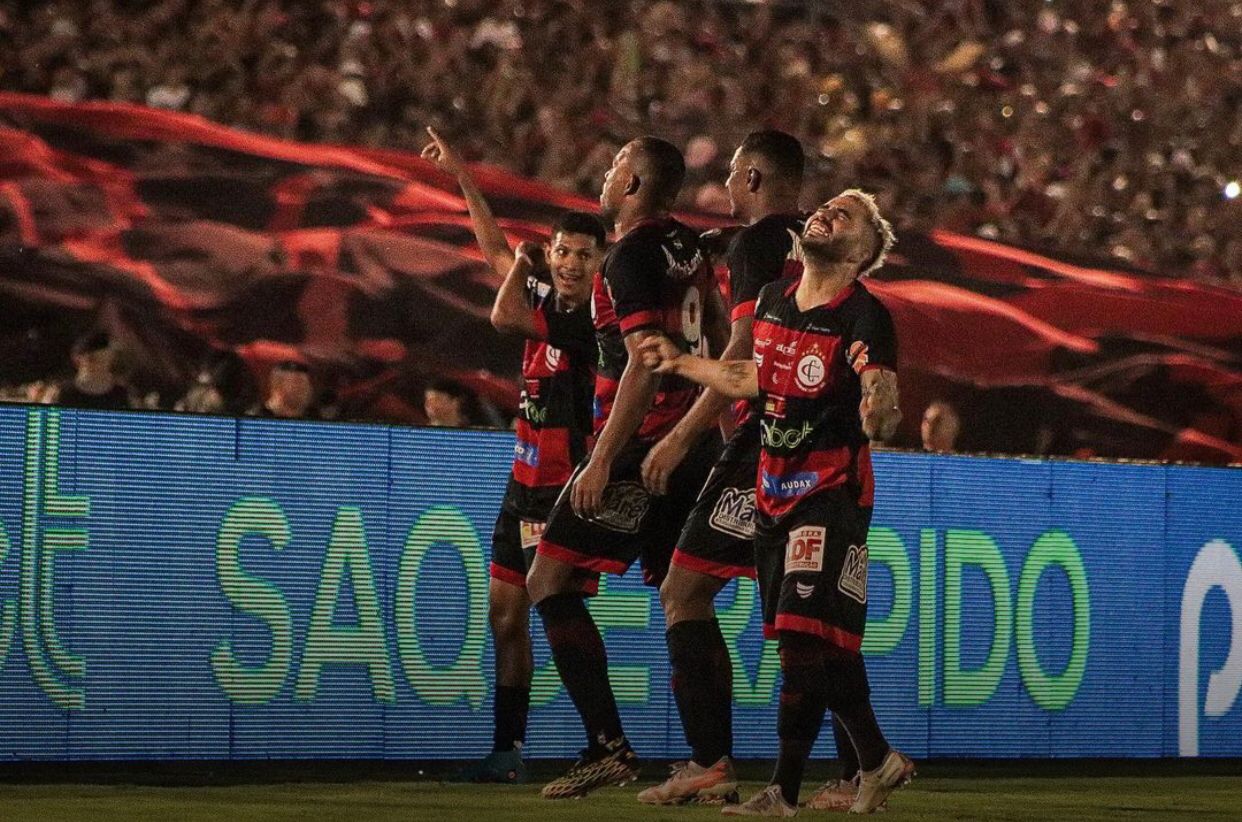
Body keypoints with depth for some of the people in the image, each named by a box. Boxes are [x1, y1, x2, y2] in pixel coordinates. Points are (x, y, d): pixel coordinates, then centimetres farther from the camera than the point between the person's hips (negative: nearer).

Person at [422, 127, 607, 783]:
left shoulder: (595, 320, -16)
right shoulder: (545, 299, 6)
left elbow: (504, 317, -22)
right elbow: (496, 249, 22)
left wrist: (518, 267, -4)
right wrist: (461, 175, 26)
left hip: (568, 490, -8)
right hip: (525, 485, 8)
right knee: (506, 618, 11)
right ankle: (507, 751, 19)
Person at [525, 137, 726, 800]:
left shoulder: (633, 257, -13)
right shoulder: (687, 247, 13)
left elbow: (644, 365, -20)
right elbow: (719, 336, 23)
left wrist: (602, 461, -20)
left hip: (643, 442, -9)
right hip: (694, 440, 9)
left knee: (549, 581, -6)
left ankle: (608, 746, -14)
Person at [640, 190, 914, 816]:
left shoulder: (866, 318, -15)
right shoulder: (773, 299, 6)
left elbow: (880, 421, -23)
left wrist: (878, 409, -45)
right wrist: (681, 363, 27)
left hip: (833, 490, -7)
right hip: (774, 488, 7)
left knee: (805, 637, -12)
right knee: (826, 643, 11)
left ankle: (784, 792, -1)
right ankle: (878, 761, 23)